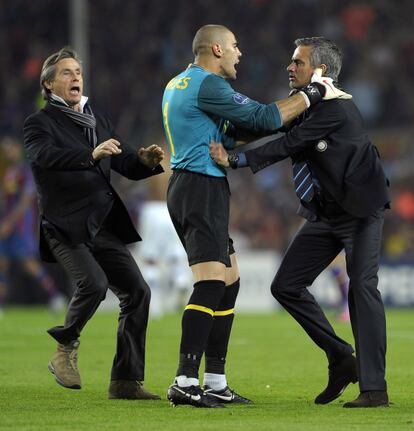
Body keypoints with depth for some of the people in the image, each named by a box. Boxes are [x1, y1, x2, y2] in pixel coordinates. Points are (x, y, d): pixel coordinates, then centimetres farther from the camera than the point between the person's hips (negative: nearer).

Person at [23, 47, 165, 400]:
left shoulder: (98, 121, 17)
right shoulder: (40, 123, -2)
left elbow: (127, 166, 15)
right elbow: (46, 155, -24)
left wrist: (146, 160, -8)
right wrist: (92, 155, -39)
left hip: (103, 227, 6)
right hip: (66, 227, -6)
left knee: (137, 290, -4)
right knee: (93, 282, -27)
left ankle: (125, 381, 1)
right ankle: (65, 349, -1)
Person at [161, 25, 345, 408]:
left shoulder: (178, 84, 19)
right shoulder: (207, 84, -13)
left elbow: (228, 133, 24)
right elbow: (262, 118, -15)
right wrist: (312, 94, -6)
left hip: (187, 186, 11)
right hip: (202, 187, -11)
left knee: (229, 280, 12)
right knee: (211, 282, -16)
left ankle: (215, 383, 12)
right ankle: (185, 383, -22)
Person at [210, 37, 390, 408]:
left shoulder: (336, 106, -21)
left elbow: (289, 144, -27)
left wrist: (237, 160, -30)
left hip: (360, 210, -9)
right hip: (325, 214, 9)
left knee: (362, 287, -16)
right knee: (287, 285, 3)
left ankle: (374, 388, -15)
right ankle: (341, 360, 12)